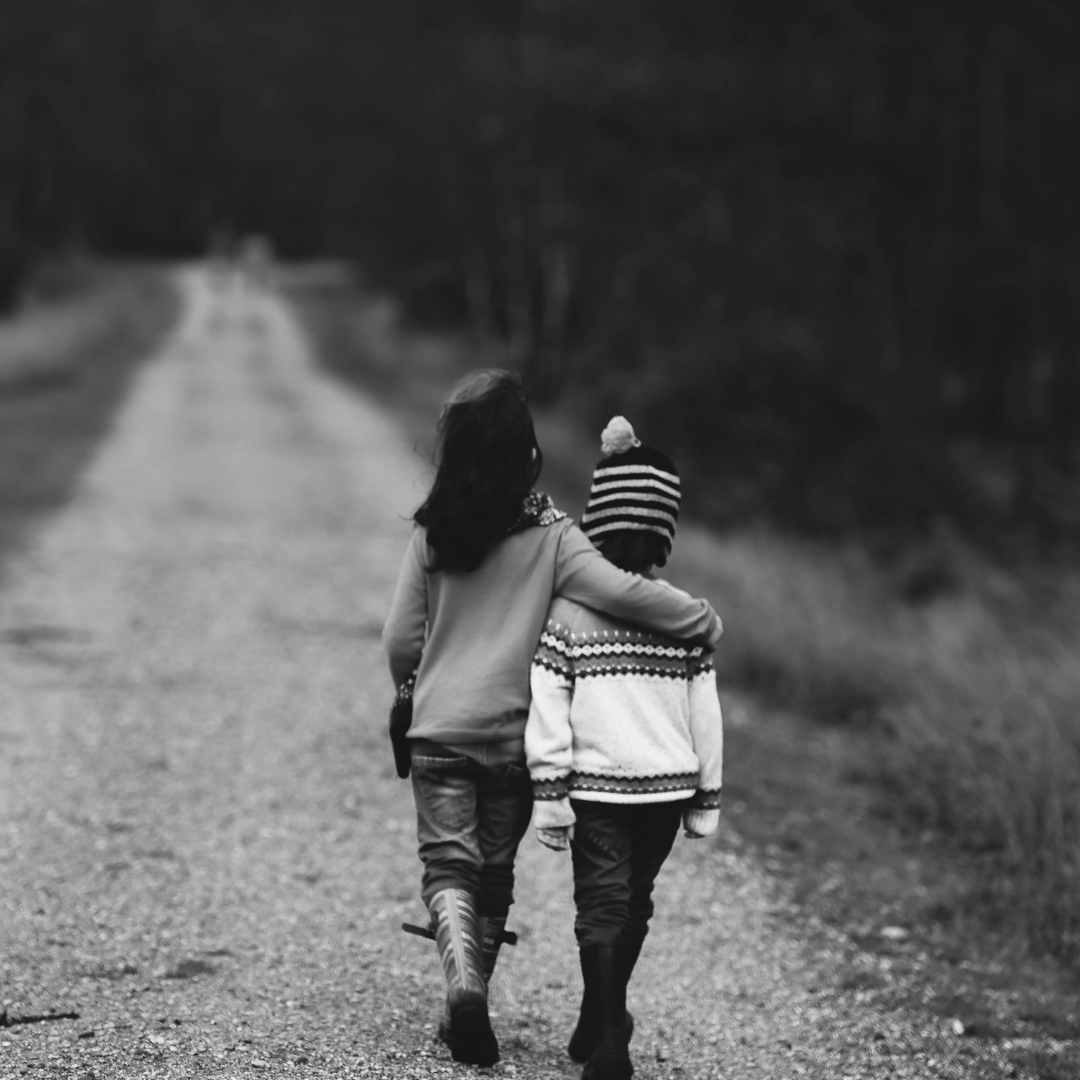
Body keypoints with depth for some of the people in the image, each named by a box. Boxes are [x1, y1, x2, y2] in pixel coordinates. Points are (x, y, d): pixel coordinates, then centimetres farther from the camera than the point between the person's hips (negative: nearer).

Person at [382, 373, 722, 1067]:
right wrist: (703, 620, -6)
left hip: (439, 729, 0)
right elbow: (622, 593, -21)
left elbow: (401, 638, 1)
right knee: (495, 873, 15)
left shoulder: (433, 532, -4)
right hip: (514, 735, 0)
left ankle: (464, 983, -22)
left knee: (449, 866, 3)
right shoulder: (549, 533, -10)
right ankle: (468, 1013, 22)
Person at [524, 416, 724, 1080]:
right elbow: (706, 714, 2)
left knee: (602, 910, 1)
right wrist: (707, 799, 11)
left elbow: (548, 712, -9)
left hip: (595, 785, -2)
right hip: (667, 785, 2)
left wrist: (550, 793, -3)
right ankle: (601, 1025, 33)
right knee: (633, 906, 17)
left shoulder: (568, 613, -8)